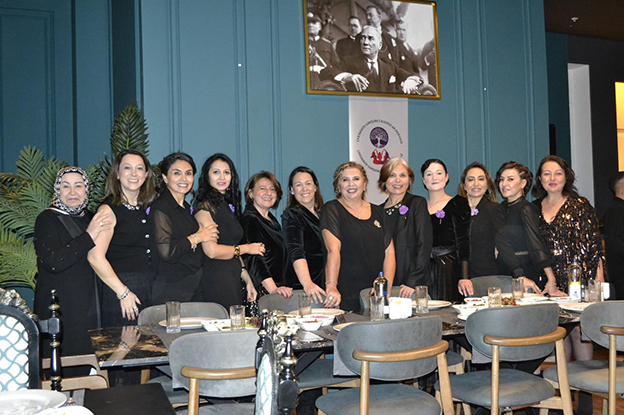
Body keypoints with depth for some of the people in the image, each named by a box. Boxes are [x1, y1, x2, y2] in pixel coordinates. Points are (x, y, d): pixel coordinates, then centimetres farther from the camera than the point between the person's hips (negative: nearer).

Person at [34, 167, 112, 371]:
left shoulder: (89, 219, 14)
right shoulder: (47, 220, -4)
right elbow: (52, 262, -20)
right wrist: (89, 237, -21)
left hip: (88, 308, 6)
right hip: (60, 312, -6)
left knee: (86, 371, 6)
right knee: (61, 372, -5)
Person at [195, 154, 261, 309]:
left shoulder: (227, 206, 17)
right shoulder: (205, 206, -9)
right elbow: (212, 251, -18)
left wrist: (247, 279, 13)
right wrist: (246, 248, -5)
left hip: (234, 280, 8)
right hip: (215, 283, -8)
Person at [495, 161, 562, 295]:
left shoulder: (526, 209, -11)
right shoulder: (502, 208, 11)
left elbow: (536, 244, -20)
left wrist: (551, 281, -26)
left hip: (528, 277, -6)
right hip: (506, 277, 6)